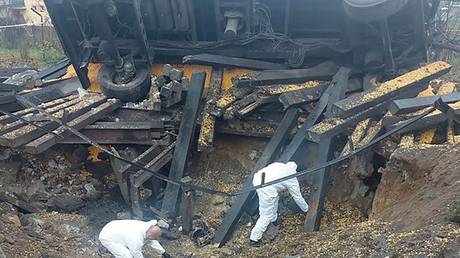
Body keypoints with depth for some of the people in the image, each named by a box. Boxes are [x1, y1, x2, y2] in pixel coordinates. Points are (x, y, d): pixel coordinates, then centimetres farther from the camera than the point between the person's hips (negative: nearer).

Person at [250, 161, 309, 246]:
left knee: (274, 197, 32)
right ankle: (254, 239, 13)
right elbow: (298, 197, 23)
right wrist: (306, 209, 40)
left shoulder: (280, 165, 27)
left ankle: (273, 220, 45)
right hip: (267, 187, -7)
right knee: (266, 215, 7)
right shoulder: (292, 179, 13)